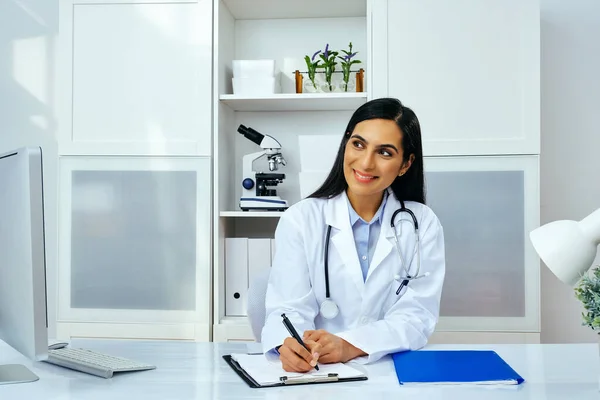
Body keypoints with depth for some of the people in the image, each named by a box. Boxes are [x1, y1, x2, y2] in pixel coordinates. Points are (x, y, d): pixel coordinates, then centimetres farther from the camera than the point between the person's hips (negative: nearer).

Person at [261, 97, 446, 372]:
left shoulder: (423, 224, 0)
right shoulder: (299, 220, -1)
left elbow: (417, 315, -7)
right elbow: (289, 308, -7)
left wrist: (350, 346, -24)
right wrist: (289, 344, -30)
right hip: (314, 371, -2)